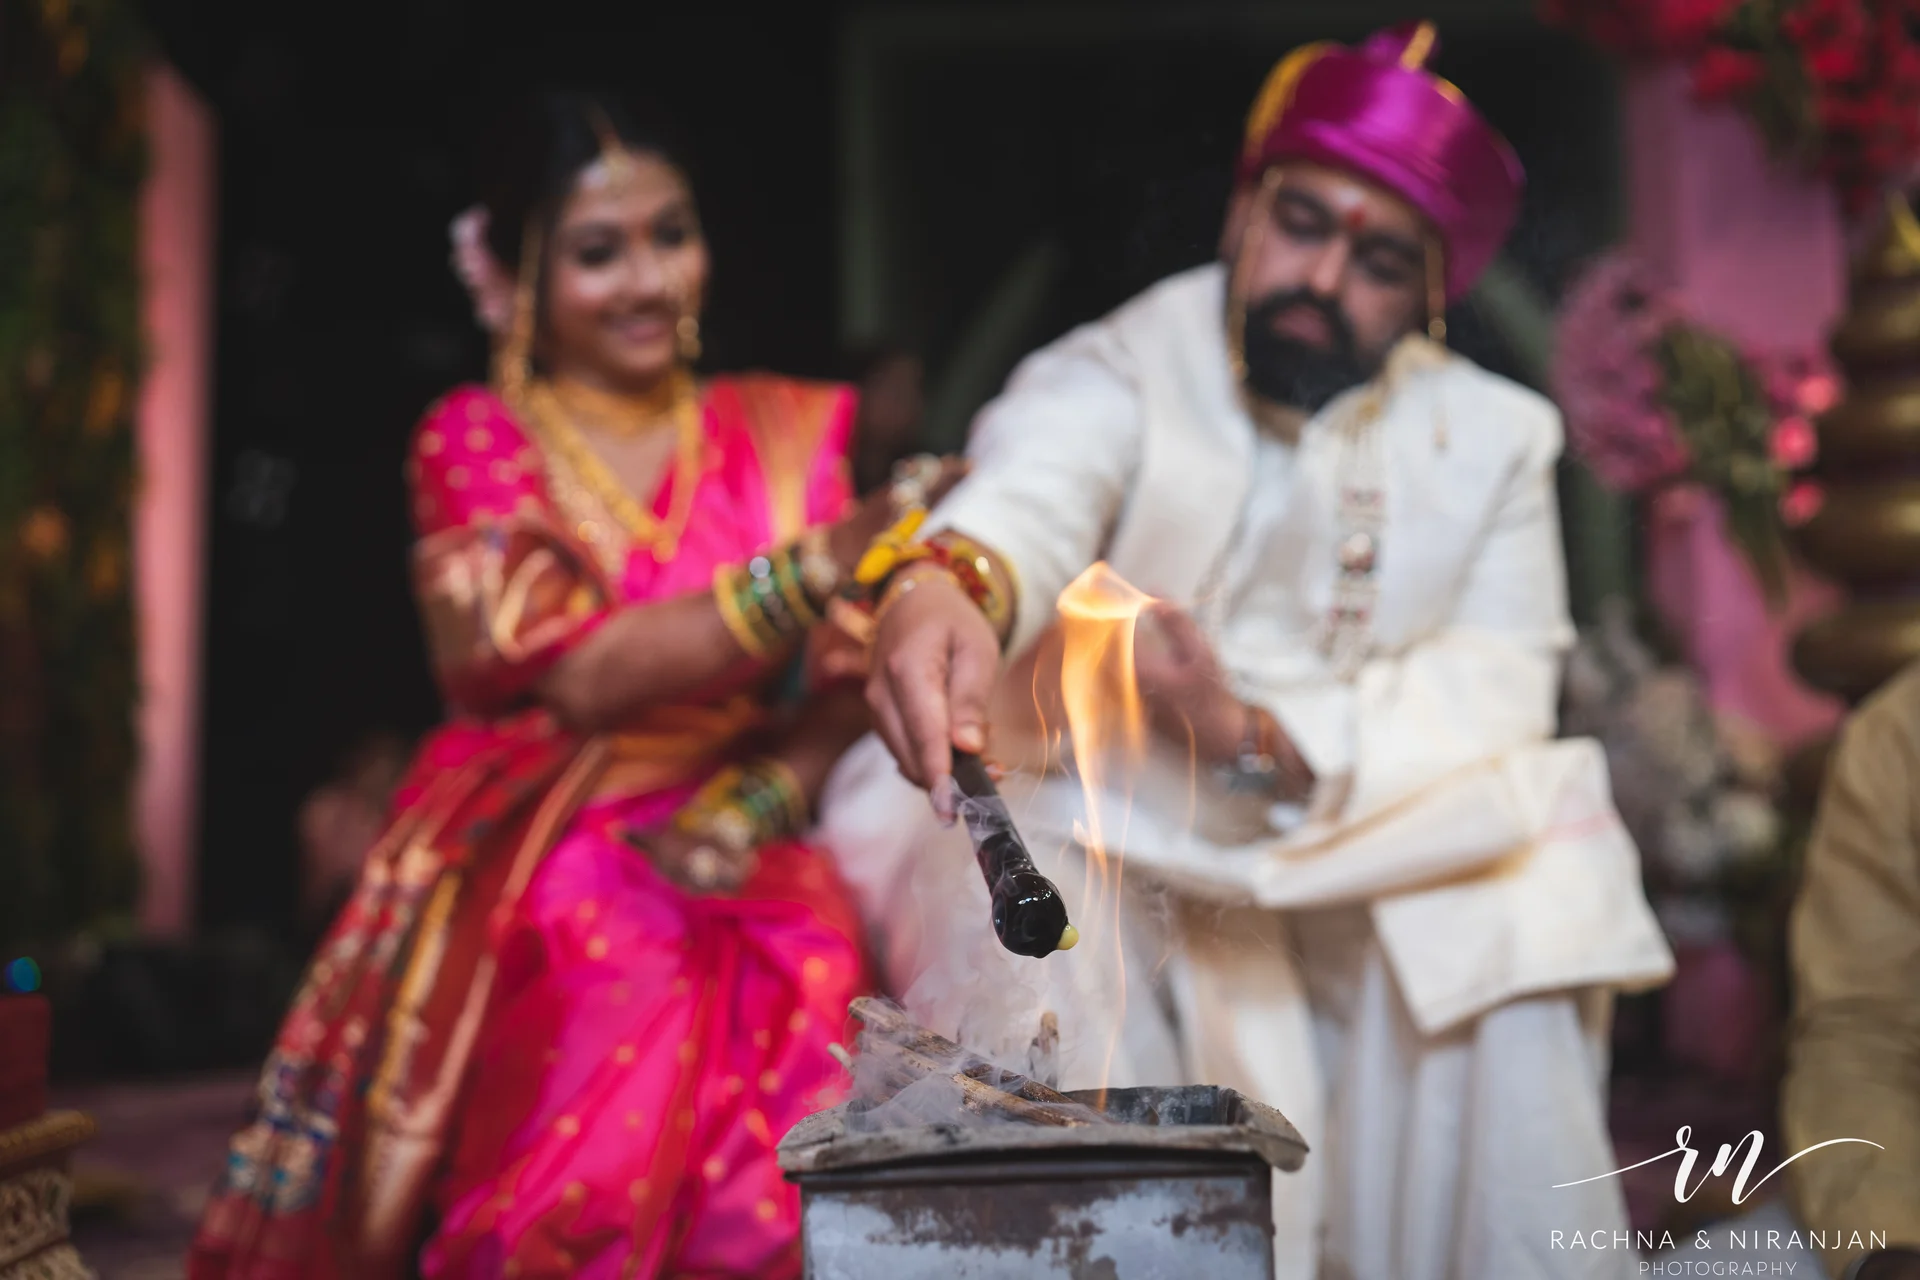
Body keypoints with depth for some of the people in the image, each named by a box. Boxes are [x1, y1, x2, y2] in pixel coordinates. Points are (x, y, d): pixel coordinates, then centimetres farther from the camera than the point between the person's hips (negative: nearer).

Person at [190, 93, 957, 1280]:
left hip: (743, 878, 2)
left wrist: (763, 799, -14)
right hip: (540, 884, -2)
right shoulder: (476, 440, 2)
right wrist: (819, 564, -23)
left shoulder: (782, 429, 10)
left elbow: (862, 671, 5)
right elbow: (582, 673, -13)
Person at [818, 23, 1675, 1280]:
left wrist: (1264, 740, -25)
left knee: (1513, 910, -23)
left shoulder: (1495, 438, 2)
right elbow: (1030, 490, -32)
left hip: (1376, 867, 3)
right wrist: (948, 583, -58)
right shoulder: (1120, 374, -9)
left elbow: (1497, 696, -8)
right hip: (1098, 831, -2)